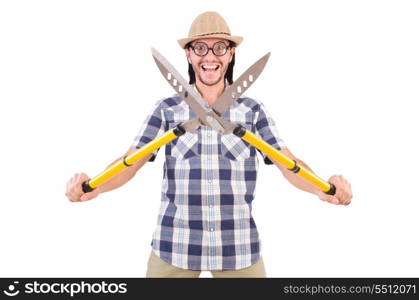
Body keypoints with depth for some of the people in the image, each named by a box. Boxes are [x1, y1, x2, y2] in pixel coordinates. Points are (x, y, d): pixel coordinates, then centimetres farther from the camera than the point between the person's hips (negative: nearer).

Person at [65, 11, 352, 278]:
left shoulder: (253, 110, 4)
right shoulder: (167, 109, 3)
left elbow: (289, 164, -4)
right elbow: (129, 163, -5)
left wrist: (326, 188, -25)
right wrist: (94, 186, -26)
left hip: (239, 246, 1)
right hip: (174, 245, 0)